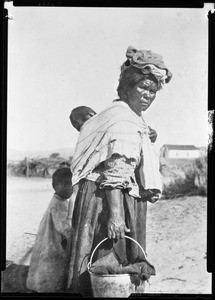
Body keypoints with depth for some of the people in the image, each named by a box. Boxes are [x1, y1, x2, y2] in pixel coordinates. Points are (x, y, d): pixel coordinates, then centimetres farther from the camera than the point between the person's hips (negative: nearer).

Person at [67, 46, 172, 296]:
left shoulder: (132, 119, 19)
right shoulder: (122, 119, -14)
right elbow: (114, 171, -22)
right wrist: (115, 214, -27)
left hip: (124, 201, 10)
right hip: (109, 201, -10)